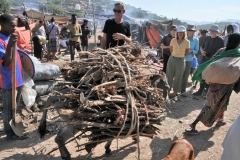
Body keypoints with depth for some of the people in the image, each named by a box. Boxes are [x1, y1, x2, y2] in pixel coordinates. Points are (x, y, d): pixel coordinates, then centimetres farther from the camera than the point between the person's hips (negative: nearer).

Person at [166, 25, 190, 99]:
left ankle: (175, 92, 21)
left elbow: (187, 52, 5)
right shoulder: (173, 40, -6)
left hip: (181, 61, -1)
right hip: (172, 59, 2)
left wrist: (181, 56, 9)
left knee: (178, 77, 8)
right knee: (169, 75, 10)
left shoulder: (187, 42, -9)